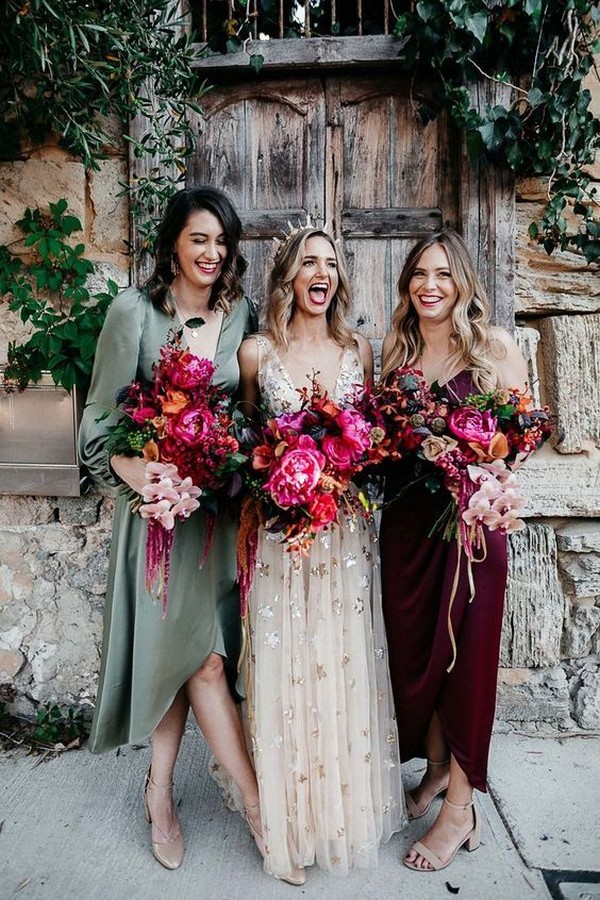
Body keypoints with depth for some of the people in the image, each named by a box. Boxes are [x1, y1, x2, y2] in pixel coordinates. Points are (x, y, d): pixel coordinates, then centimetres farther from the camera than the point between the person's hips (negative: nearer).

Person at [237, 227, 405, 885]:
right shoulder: (256, 352, 1)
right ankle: (293, 819, 28)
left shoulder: (359, 351, 7)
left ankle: (350, 809, 34)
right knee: (285, 665, 6)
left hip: (346, 528, 2)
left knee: (346, 662, 10)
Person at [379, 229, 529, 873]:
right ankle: (437, 768, 37)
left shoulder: (495, 350, -2)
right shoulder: (395, 353, 9)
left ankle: (461, 807, 22)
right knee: (413, 646, 13)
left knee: (465, 651, 5)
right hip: (405, 521, 4)